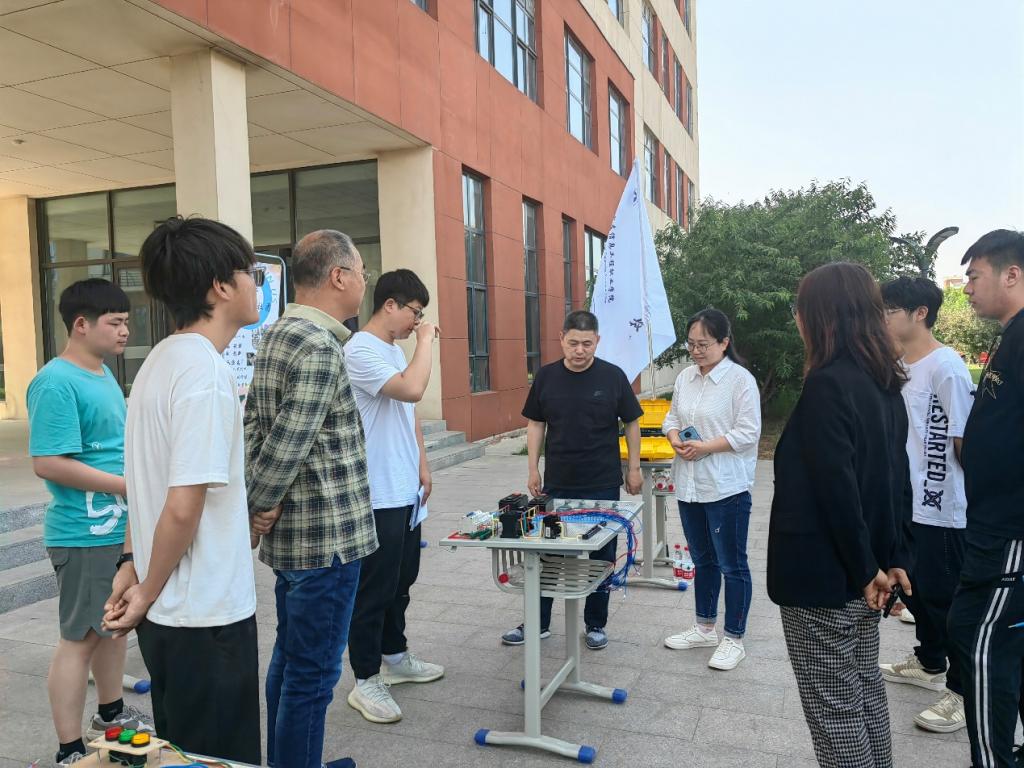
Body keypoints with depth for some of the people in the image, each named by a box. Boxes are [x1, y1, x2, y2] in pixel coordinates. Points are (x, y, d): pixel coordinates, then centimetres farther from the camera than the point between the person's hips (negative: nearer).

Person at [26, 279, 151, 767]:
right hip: (84, 535, -9)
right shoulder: (57, 383, -18)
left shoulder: (104, 374, 10)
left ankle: (111, 714, 40)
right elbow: (48, 463, -24)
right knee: (79, 637, 2)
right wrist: (128, 485, -22)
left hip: (121, 528, 9)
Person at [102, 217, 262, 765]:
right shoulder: (205, 373, -22)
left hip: (169, 616, 9)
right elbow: (183, 508, -24)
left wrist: (133, 565, 15)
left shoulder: (160, 360, 7)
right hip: (207, 617, -9)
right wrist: (148, 594, -9)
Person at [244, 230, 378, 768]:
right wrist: (257, 508, -10)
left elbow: (254, 426, 11)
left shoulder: (278, 334, 11)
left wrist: (258, 499, 4)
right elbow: (289, 442, -23)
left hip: (293, 535, 10)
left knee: (289, 661, 21)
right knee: (313, 675, 2)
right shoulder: (319, 345, -20)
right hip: (328, 537, -10)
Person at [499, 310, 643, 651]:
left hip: (602, 483, -1)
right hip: (557, 482, 2)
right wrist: (534, 469, 2)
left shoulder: (613, 376, -6)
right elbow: (535, 424, 6)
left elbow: (631, 423, 3)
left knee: (601, 555, 10)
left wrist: (634, 468, 1)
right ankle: (538, 622, 25)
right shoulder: (546, 376, -1)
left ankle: (596, 625, 26)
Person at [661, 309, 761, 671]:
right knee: (703, 560, 19)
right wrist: (675, 439, -5)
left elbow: (748, 433, -15)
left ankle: (734, 640, 18)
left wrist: (706, 447, -20)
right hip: (689, 484, 7)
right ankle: (705, 629, 34)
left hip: (726, 487, -7)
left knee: (732, 564, 4)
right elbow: (672, 417, 16)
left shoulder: (740, 379, -12)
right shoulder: (685, 377, 9)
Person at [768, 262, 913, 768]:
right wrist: (894, 558, 12)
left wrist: (865, 569, -14)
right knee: (864, 687, 22)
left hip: (824, 573, -9)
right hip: (864, 570, 9)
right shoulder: (884, 382, 8)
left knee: (833, 706, 4)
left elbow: (836, 487, -23)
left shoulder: (827, 385, -20)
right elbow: (896, 477, 10)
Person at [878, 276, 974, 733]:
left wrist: (968, 494, -11)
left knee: (944, 596, 2)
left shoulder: (946, 367, -17)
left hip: (941, 508, -8)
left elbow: (965, 440, -16)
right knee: (914, 586, 20)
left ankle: (963, 690, 17)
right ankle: (929, 664, 39)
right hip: (904, 503, 9)